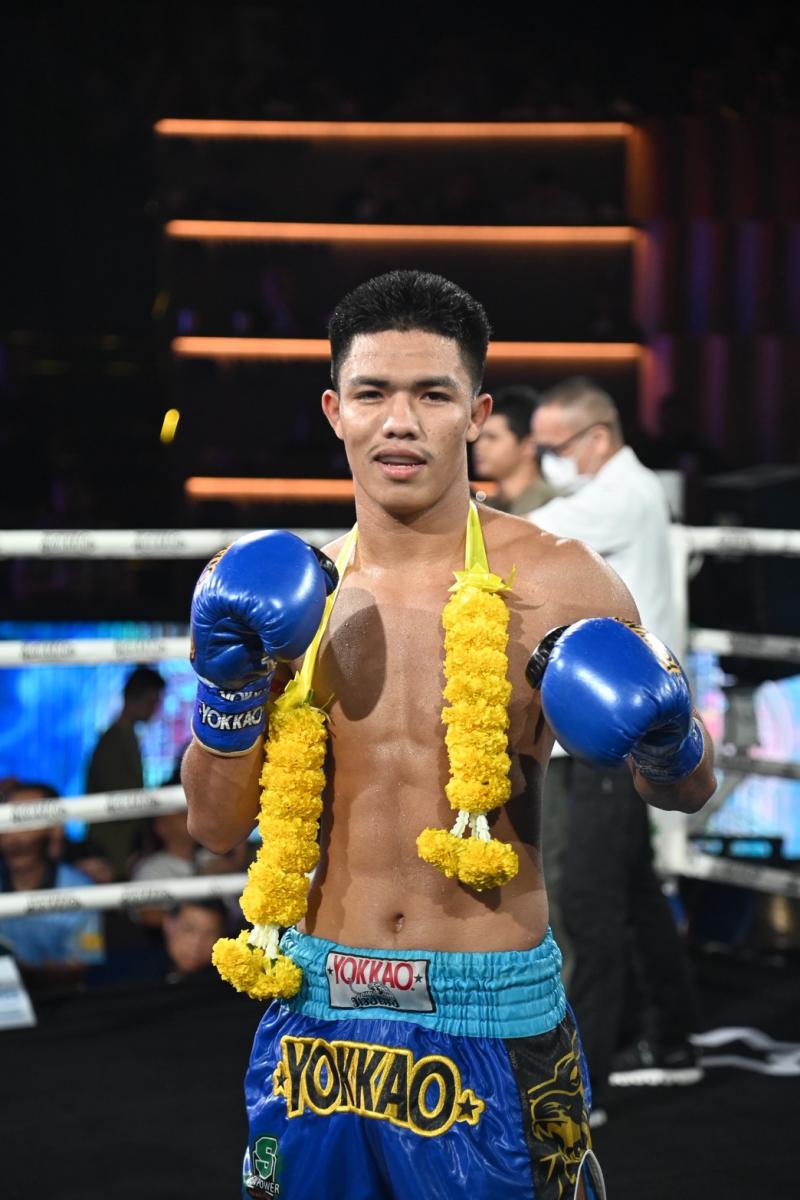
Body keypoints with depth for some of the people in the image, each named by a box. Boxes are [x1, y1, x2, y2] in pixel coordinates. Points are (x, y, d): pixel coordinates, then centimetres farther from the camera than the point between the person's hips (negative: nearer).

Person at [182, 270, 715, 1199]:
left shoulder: (554, 583, -7)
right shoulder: (290, 593, 2)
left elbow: (687, 794, 2)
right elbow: (216, 825, 5)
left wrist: (664, 743, -19)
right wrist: (231, 689, -10)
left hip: (491, 1018, -3)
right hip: (316, 1014, 3)